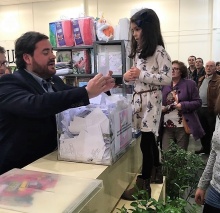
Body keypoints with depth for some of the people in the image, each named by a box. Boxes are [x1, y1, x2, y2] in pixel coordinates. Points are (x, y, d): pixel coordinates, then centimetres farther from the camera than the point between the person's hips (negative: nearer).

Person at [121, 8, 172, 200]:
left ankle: (144, 185, 7)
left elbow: (167, 78, -15)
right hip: (138, 98, 8)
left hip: (150, 100, -8)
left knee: (145, 142, -4)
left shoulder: (159, 51, -9)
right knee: (149, 140, 15)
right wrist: (127, 77, -2)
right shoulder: (138, 52, 16)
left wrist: (141, 74, -18)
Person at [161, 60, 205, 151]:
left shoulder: (190, 84, 0)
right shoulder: (164, 85, 9)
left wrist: (183, 105, -17)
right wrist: (161, 107, -6)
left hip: (182, 126, -2)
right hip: (167, 126, 3)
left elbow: (198, 102, -3)